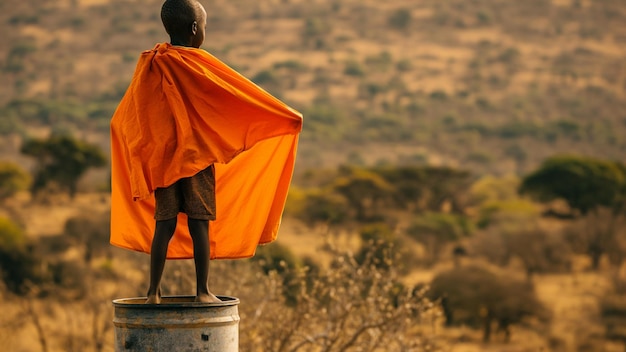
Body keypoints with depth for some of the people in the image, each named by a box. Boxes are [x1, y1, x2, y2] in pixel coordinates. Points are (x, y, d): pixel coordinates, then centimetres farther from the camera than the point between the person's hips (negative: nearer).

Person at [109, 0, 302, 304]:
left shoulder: (149, 64, 4)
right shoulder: (198, 63, -11)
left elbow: (123, 118, 15)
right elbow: (243, 95, -8)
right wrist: (287, 117, 1)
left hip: (160, 157, 4)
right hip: (197, 155, -4)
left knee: (164, 224, 7)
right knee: (199, 223, 1)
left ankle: (153, 292, 5)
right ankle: (202, 291, 1)